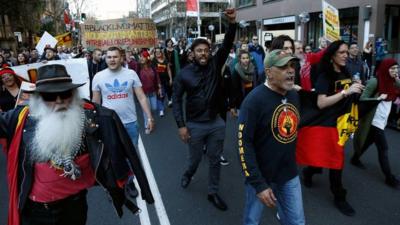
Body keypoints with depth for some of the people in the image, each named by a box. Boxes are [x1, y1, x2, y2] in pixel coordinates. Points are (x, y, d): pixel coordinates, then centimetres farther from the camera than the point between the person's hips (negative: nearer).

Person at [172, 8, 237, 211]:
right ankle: (188, 174, 51)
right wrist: (181, 125, -10)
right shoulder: (184, 74, -8)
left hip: (216, 123, 2)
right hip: (194, 125, -2)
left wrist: (232, 24, -33)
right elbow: (177, 100, -5)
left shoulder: (215, 65, -4)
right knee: (195, 158, 15)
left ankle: (213, 193, 31)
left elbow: (227, 45, -17)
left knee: (215, 160, 12)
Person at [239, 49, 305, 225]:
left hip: (290, 175, 6)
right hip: (261, 177, -5)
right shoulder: (254, 99, -20)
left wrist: (291, 164, 16)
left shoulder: (294, 95, 2)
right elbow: (244, 144, -21)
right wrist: (258, 184, -22)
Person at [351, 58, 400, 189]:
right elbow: (362, 99, -16)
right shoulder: (375, 82, -16)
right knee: (383, 148, -3)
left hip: (383, 120, 8)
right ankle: (389, 178, 7)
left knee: (369, 142, 21)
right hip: (374, 120, -8)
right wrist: (378, 98, -25)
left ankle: (355, 159, 41)